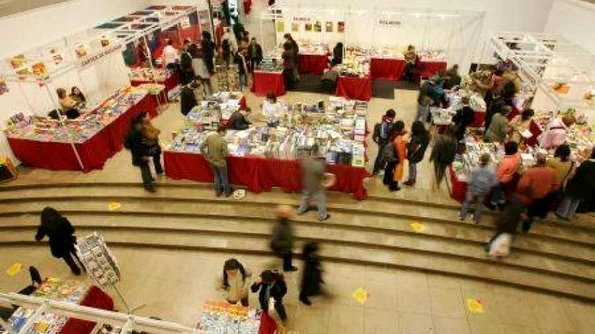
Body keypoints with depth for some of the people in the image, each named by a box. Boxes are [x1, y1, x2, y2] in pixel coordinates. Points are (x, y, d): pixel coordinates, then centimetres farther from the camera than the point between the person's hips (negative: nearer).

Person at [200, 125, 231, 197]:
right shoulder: (223, 141, -31)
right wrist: (227, 153, -1)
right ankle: (227, 192, 40)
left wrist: (206, 156, 5)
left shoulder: (209, 136, -15)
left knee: (216, 176, 28)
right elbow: (225, 154, -24)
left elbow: (201, 147, -9)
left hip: (212, 161, 5)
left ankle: (218, 191, 45)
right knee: (224, 178, 20)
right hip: (220, 163, -5)